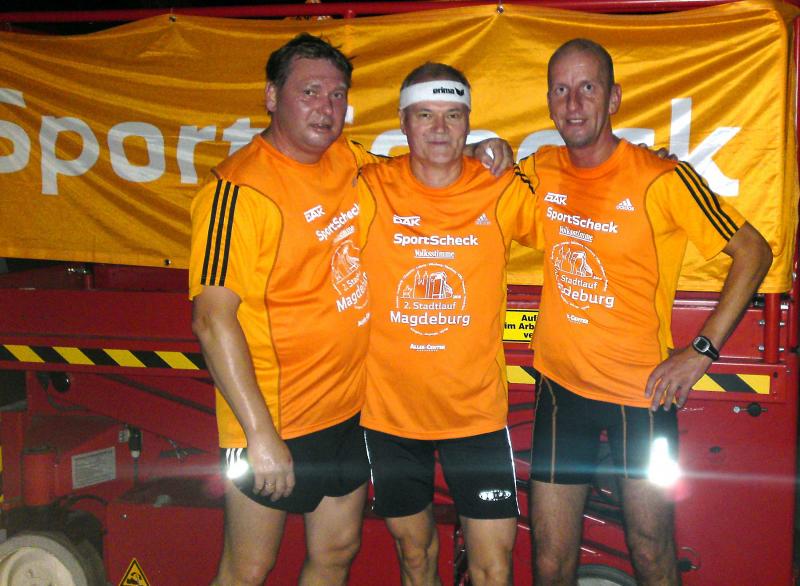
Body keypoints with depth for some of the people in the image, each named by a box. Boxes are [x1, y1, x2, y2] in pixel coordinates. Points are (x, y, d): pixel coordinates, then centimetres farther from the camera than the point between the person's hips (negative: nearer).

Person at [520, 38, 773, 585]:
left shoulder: (661, 180, -14)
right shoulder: (540, 171, 0)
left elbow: (753, 251, -9)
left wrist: (702, 349, -14)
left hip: (643, 393, -3)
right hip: (562, 385, 4)